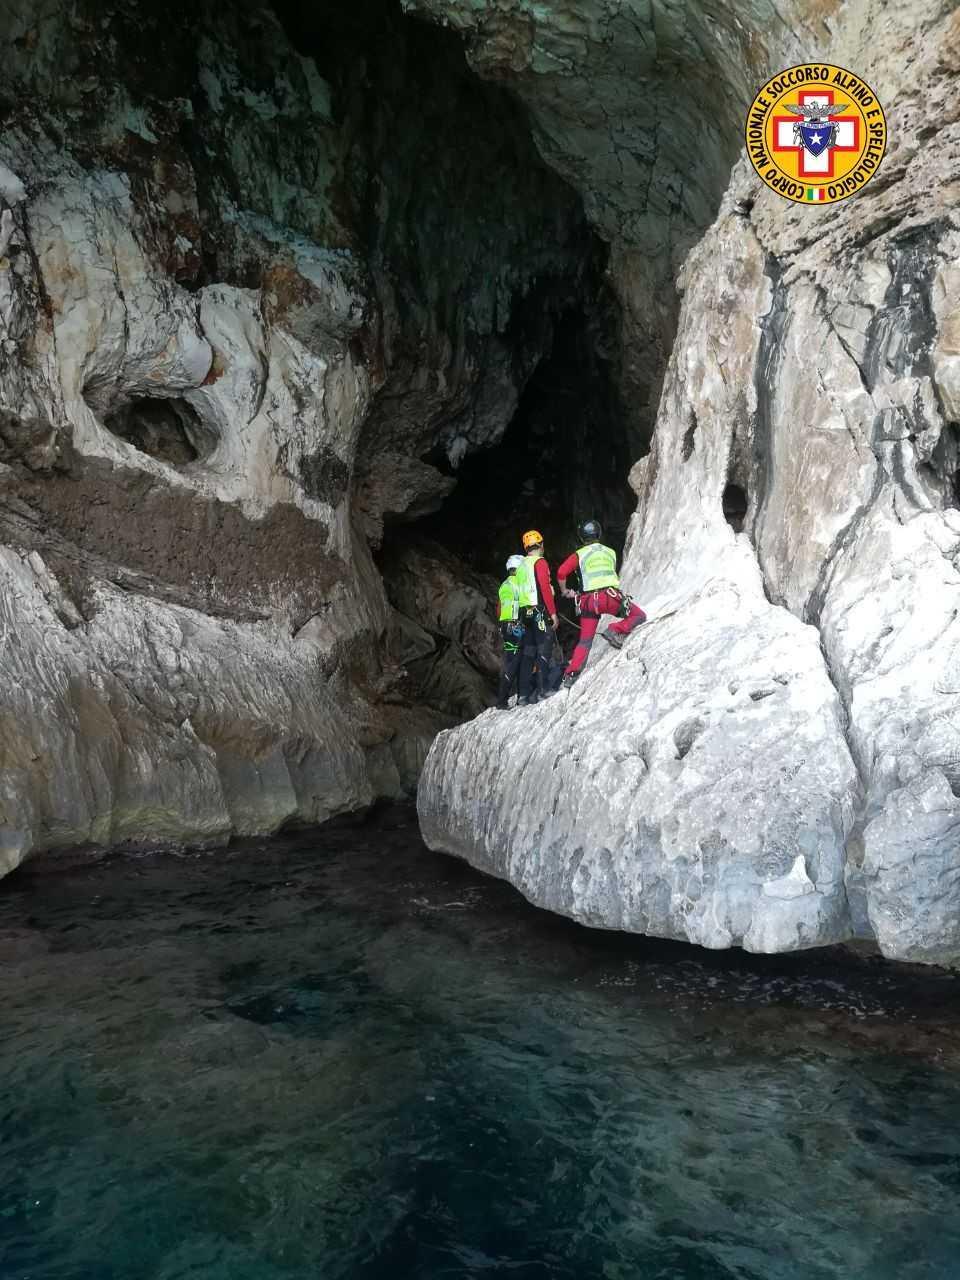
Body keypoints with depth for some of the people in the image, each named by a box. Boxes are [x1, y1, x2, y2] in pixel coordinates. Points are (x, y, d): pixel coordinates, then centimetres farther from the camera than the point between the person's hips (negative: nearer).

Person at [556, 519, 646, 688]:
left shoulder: (579, 555, 12)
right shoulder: (610, 552, 19)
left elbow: (561, 573, 1)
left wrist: (565, 591, 18)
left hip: (588, 600, 2)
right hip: (611, 597, -1)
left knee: (585, 641, 12)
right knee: (639, 616, 15)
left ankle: (570, 674, 1)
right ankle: (615, 631, -8)